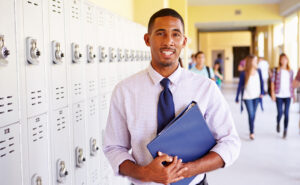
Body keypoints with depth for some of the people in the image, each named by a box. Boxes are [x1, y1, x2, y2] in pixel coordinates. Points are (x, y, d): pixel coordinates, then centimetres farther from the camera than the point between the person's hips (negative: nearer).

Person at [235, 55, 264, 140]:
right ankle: (252, 132, 2)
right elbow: (240, 85, -5)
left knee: (253, 114, 13)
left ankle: (251, 130, 31)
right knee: (251, 115, -7)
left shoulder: (258, 71, -4)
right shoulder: (243, 73, -12)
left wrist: (262, 92, -6)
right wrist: (237, 98, -2)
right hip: (247, 97, -3)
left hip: (256, 96, 3)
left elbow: (261, 82, 6)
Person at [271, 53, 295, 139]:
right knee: (280, 113, -3)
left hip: (287, 95, 2)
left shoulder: (290, 71, 7)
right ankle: (278, 124, 30)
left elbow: (291, 83, 12)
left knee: (286, 113, -1)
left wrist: (293, 94, 10)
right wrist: (273, 93, -6)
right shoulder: (276, 70, -1)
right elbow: (272, 82, 0)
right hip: (279, 95, -2)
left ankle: (285, 130, 10)